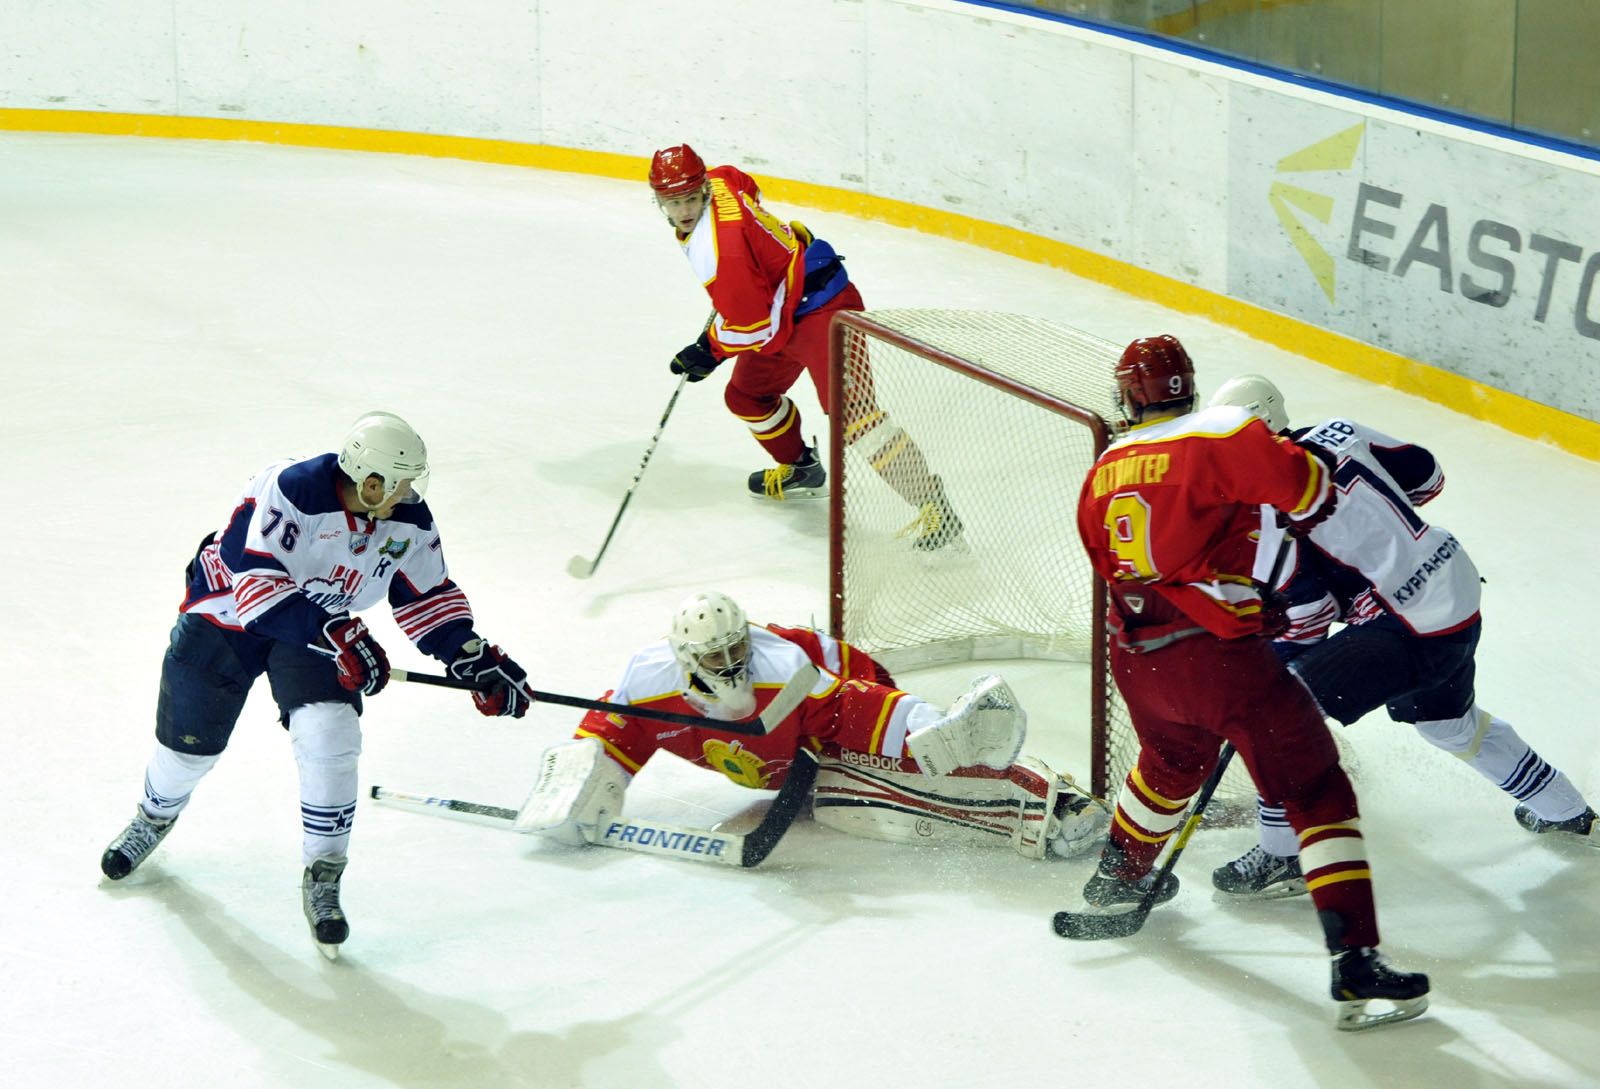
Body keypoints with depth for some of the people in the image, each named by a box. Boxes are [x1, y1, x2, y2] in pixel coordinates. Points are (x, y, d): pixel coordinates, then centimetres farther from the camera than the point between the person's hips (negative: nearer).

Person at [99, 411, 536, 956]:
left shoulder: (408, 520, -16)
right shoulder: (287, 491, -36)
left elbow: (427, 599, -2)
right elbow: (252, 579, -40)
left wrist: (477, 661, -12)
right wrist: (336, 635, -47)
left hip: (320, 632, 3)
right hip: (226, 615, -3)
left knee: (329, 737, -20)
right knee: (190, 745, 9)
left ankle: (323, 880, -4)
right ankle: (154, 818, 46)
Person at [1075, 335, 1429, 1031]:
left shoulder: (1101, 476, 13)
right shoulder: (1220, 436, -8)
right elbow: (1301, 484, -21)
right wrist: (1312, 505, 4)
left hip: (1135, 659, 7)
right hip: (1215, 654, -6)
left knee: (1174, 756, 37)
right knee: (1316, 791, -3)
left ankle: (1119, 876, 56)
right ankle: (1356, 968, -13)